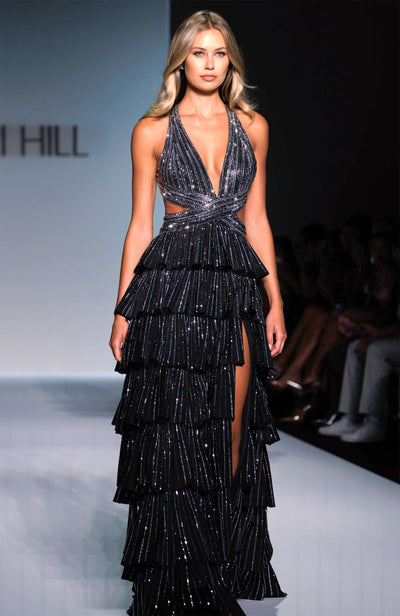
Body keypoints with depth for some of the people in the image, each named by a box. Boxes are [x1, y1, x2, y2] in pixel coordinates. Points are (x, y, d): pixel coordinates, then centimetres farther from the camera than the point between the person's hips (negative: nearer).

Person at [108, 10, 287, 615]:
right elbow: (140, 224, 5)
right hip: (173, 281, -3)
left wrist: (275, 300, 10)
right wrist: (123, 309, 0)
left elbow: (256, 218, 15)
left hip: (235, 285, 3)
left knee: (230, 426, 2)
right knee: (174, 428, -6)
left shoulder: (252, 127, 13)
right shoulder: (153, 130, 5)